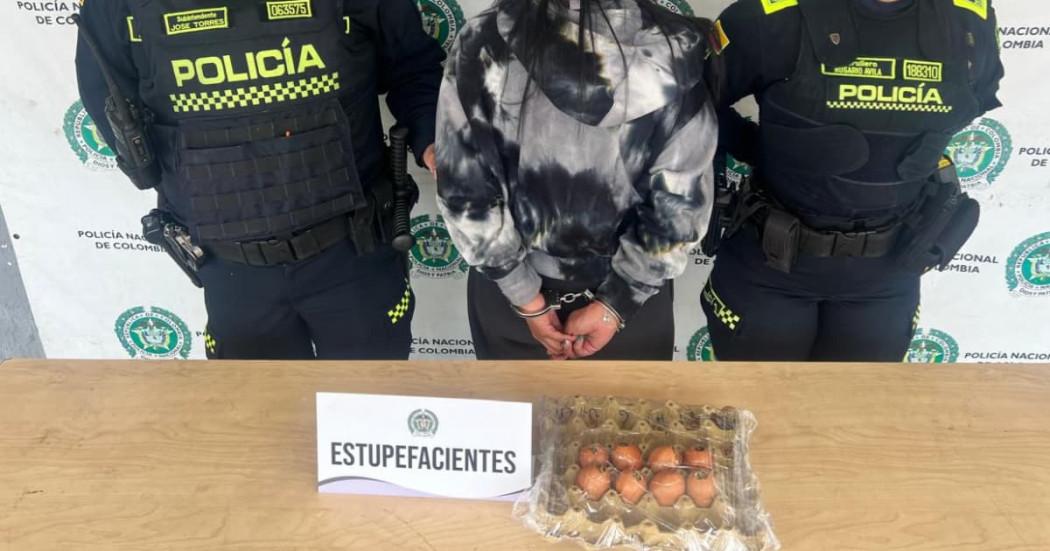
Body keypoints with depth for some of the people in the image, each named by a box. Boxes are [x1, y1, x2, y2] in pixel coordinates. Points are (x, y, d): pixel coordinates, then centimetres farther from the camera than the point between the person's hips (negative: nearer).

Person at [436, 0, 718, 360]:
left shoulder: (483, 45, -22)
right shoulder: (674, 51, -22)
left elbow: (466, 194, -15)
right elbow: (677, 209, -17)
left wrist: (526, 297, -6)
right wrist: (616, 303, -6)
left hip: (508, 287, 1)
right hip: (633, 293, 0)